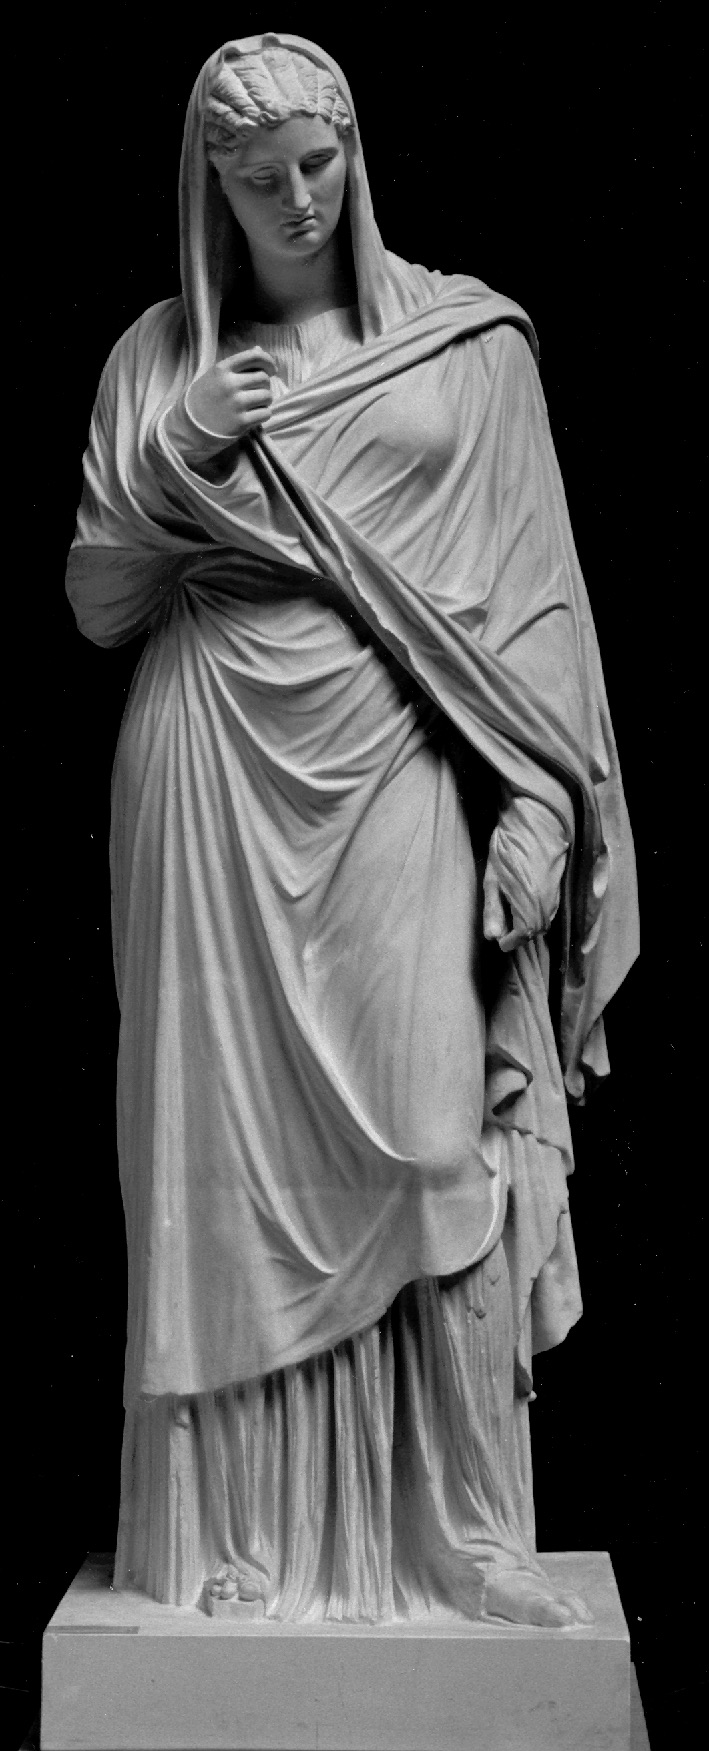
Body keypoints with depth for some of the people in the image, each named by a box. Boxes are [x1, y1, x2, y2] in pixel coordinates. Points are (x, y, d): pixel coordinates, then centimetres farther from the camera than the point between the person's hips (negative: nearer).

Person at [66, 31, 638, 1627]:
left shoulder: (469, 338, 9)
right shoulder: (157, 359, 12)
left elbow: (532, 592, 4)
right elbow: (97, 607, 11)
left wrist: (537, 804, -5)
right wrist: (172, 458, -5)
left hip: (398, 775, -1)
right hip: (215, 788, 1)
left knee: (428, 1147, -7)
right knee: (227, 1148, 0)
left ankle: (454, 1538, 5)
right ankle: (234, 1539, 11)